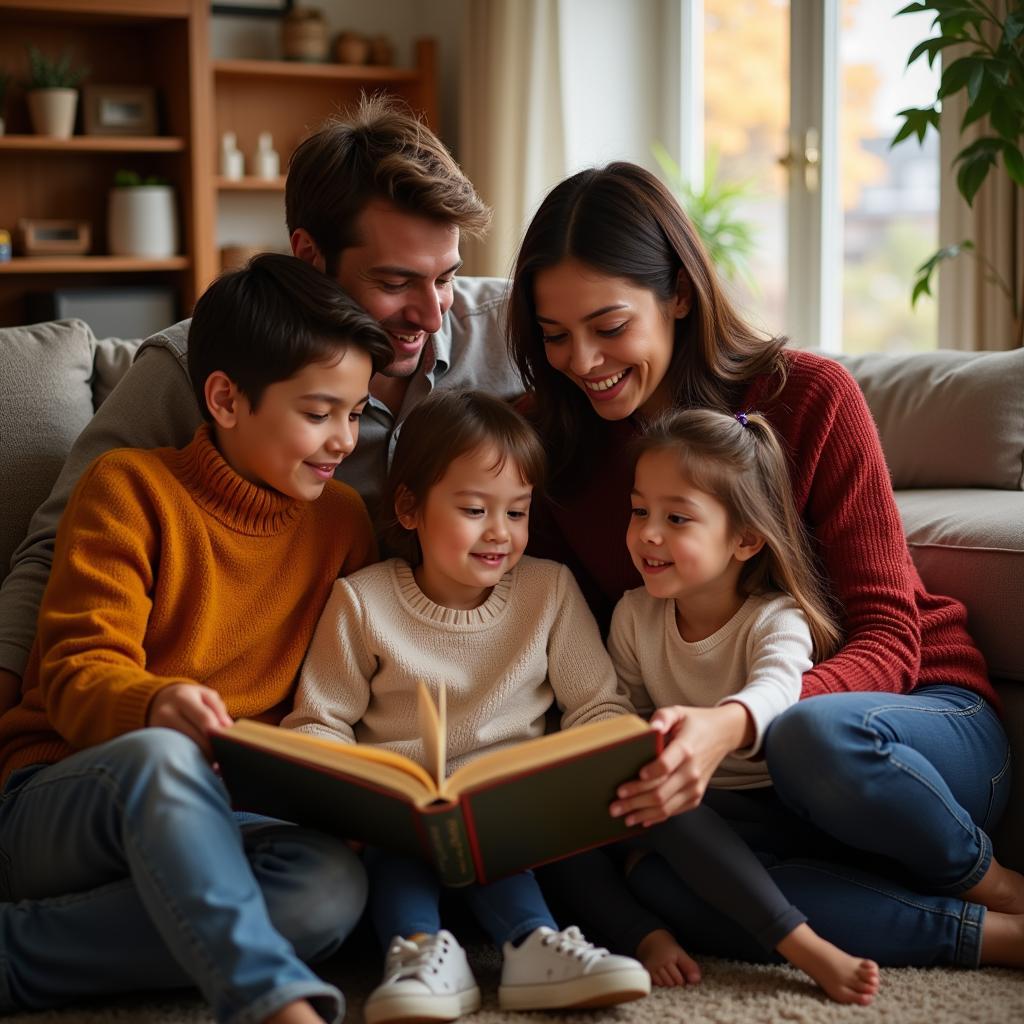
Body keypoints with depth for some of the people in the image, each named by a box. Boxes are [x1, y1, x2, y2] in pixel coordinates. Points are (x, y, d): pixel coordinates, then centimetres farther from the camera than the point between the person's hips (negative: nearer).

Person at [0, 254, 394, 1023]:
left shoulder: (341, 521, 13)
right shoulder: (132, 487, 1)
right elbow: (77, 671, -7)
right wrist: (153, 707, -30)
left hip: (207, 823, 4)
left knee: (332, 886, -31)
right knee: (161, 755, -39)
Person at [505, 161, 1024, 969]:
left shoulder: (808, 396, -10)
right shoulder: (561, 449, 1)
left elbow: (889, 639, -16)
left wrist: (730, 727, -36)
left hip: (932, 724, -3)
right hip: (745, 782, 3)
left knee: (813, 736, -39)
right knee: (660, 875, -32)